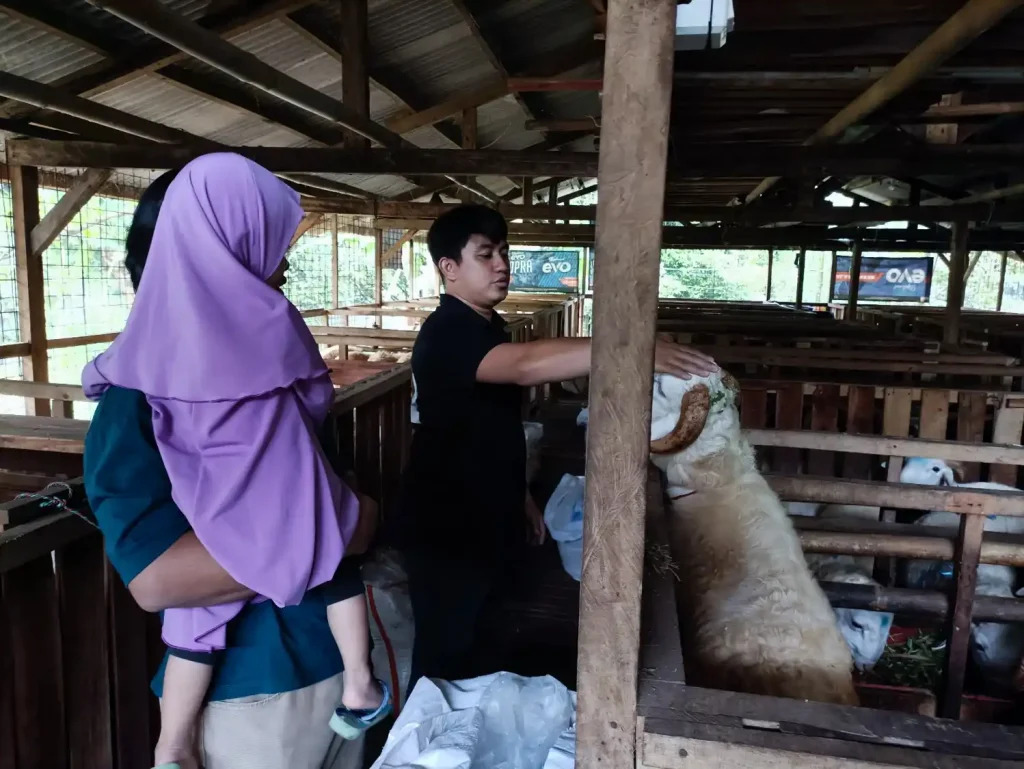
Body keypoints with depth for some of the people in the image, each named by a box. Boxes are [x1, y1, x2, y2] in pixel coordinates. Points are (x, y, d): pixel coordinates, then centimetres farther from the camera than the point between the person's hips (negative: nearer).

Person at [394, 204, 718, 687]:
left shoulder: (488, 328, 9)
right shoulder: (446, 334, -22)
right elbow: (526, 365, -42)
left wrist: (519, 497, 19)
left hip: (488, 521, 9)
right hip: (445, 530, -9)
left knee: (481, 652, 22)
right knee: (446, 659, 7)